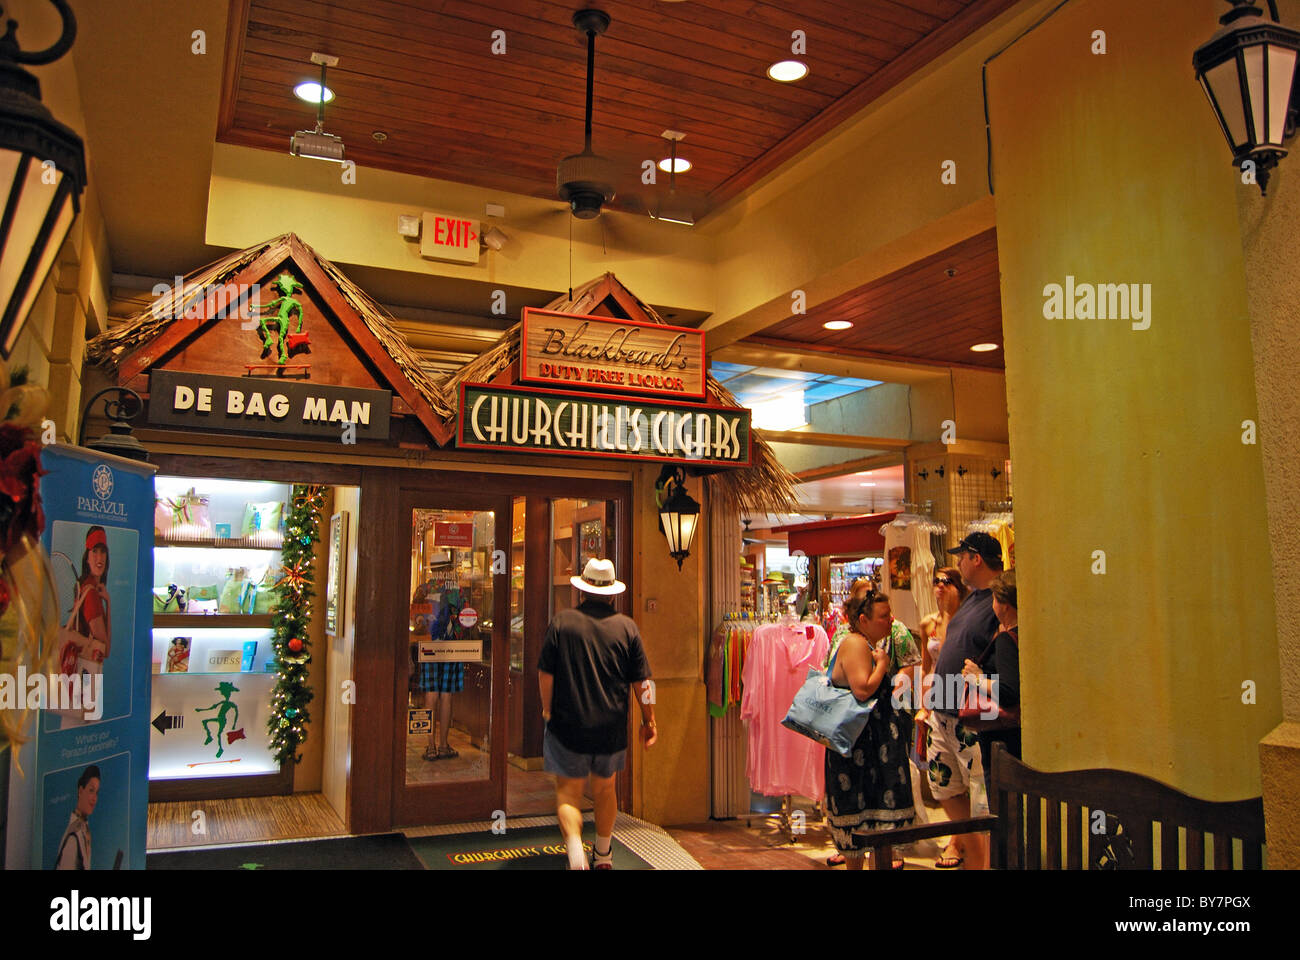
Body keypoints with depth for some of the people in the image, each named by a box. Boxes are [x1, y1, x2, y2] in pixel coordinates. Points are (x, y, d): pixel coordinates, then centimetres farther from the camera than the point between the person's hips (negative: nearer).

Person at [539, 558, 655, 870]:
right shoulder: (626, 627, -3)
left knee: (568, 791, 7)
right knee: (605, 788, 20)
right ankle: (604, 856, 36)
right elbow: (642, 681, -1)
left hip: (568, 726, -2)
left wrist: (548, 709, 12)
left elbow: (545, 673, -4)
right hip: (611, 727, 2)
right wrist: (649, 721, 10)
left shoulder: (561, 621, -7)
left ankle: (575, 851, -14)